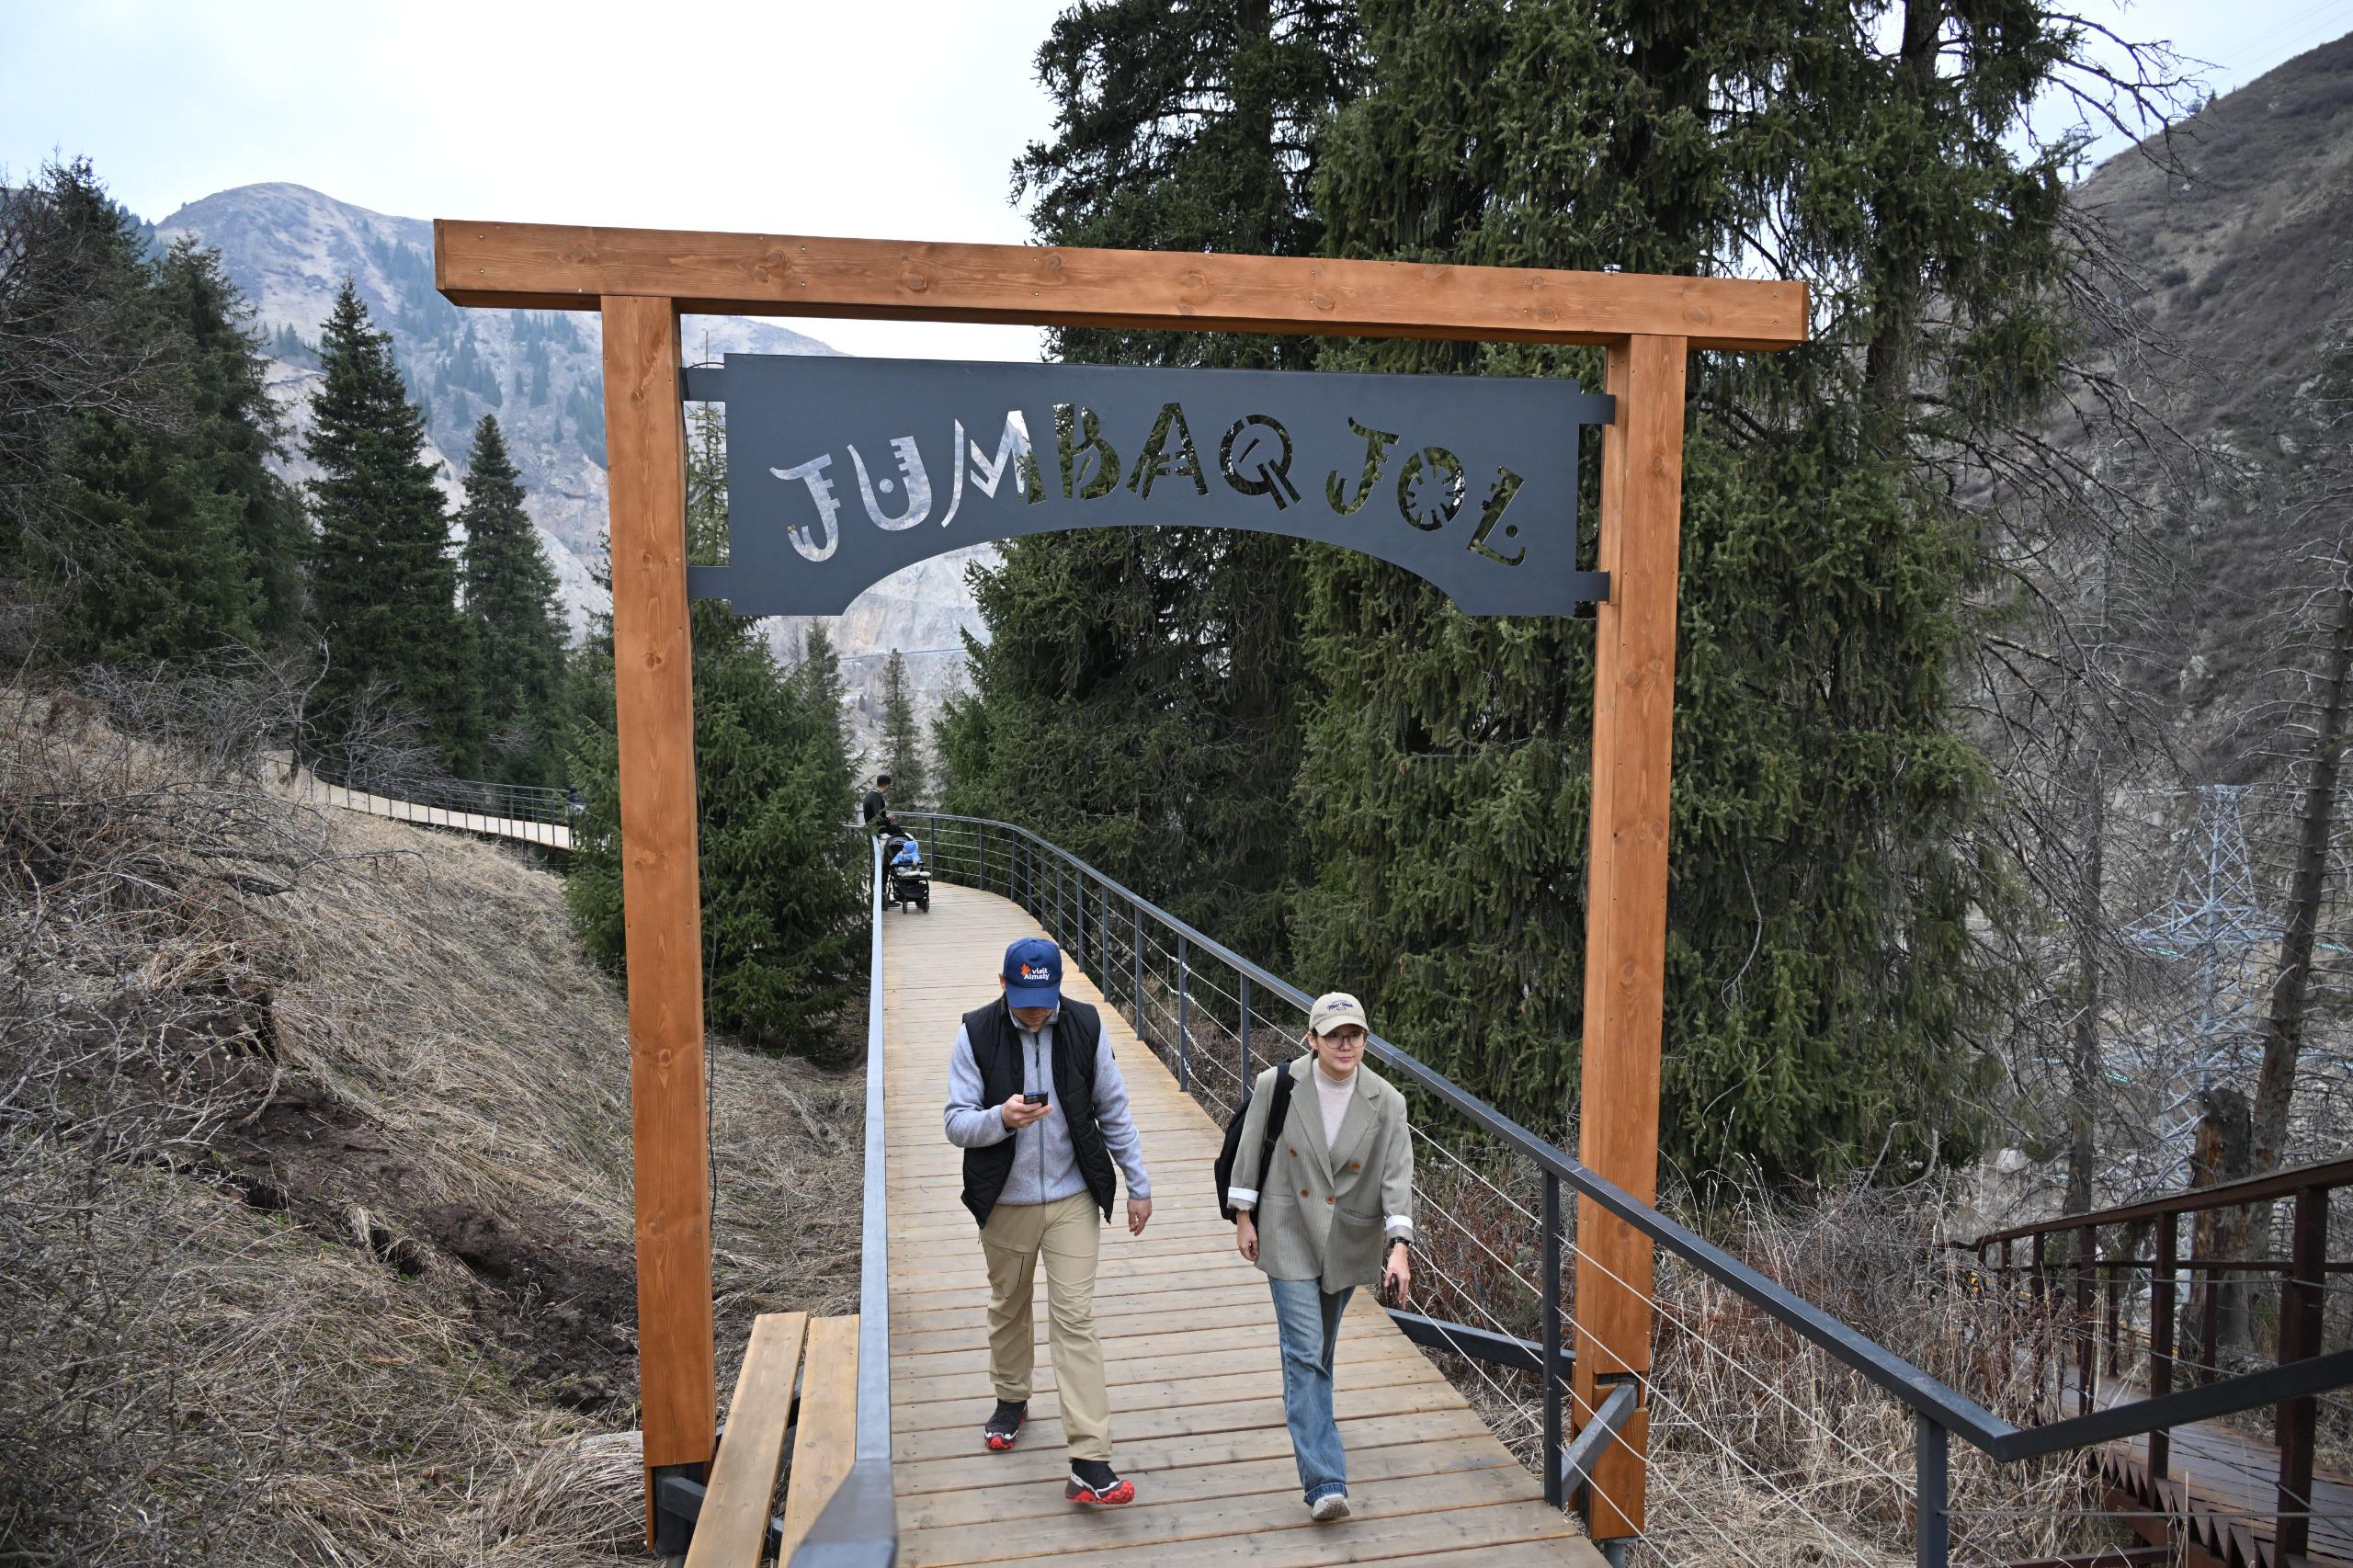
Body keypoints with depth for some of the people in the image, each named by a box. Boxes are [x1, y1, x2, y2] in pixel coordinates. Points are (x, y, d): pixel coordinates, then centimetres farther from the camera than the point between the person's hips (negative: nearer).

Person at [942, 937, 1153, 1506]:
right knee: (1008, 1308, 19)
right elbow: (956, 1123, -12)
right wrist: (1001, 1118, -33)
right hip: (1005, 1202, 1)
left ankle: (1090, 1464, -4)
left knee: (1075, 1321, -5)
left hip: (1073, 1200, -1)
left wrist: (1138, 1185, 5)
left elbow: (1114, 1112, 3)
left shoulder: (1085, 1027, -8)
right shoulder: (976, 1034, -11)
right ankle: (1012, 1399, 47)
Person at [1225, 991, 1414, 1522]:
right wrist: (1243, 1216, 4)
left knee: (1320, 1344, 21)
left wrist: (1400, 1245, -25)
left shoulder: (1386, 1103, -10)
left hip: (1349, 1238, 2)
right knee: (1305, 1352, -9)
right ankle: (1324, 1483, -8)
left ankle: (1303, 1405, 53)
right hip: (1289, 1233, -2)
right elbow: (1249, 1151, 0)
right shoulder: (1277, 1084, -12)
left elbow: (1398, 1177, -14)